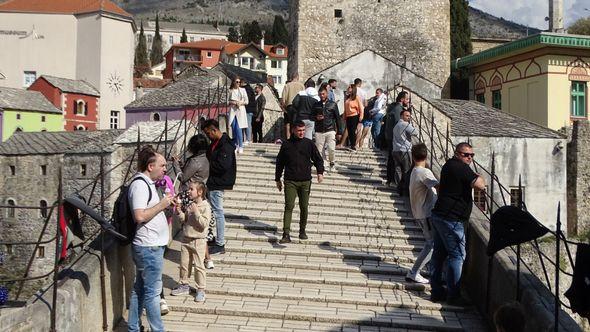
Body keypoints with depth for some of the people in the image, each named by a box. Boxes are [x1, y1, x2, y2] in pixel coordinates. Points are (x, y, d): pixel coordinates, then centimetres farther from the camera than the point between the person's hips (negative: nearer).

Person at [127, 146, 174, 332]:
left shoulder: (147, 183, 14)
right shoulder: (139, 184, -18)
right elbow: (140, 216, -27)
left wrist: (166, 204, 10)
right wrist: (162, 204, -17)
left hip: (148, 246, 10)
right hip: (149, 247, -10)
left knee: (139, 289, 17)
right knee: (152, 292, 0)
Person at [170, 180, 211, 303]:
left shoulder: (205, 206, -13)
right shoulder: (189, 205, 7)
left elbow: (204, 223, -21)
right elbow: (183, 220, 9)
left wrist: (196, 212, -25)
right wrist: (179, 211, -5)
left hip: (198, 240, -6)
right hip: (186, 239, 6)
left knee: (199, 266, 0)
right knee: (184, 264, 14)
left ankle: (201, 289, 9)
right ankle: (184, 285, 29)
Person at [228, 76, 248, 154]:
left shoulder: (242, 90, 6)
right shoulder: (230, 91, 7)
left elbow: (246, 101, 6)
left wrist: (240, 103, -10)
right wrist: (233, 102, -10)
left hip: (240, 110, -2)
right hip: (232, 110, 2)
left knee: (238, 128, -11)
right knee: (234, 128, 2)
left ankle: (241, 146, -7)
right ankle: (235, 145, 12)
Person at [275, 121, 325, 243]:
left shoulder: (309, 144, 5)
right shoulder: (286, 145, 5)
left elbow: (318, 159, 9)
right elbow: (280, 163, 14)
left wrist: (320, 172, -8)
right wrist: (278, 179, 16)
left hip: (305, 181, 1)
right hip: (290, 181, -1)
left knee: (304, 207, 7)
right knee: (289, 206, -10)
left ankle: (302, 231, 25)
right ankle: (286, 234, -13)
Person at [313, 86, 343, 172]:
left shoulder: (333, 104, 5)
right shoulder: (316, 105, 9)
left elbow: (338, 119, 7)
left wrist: (339, 132, 4)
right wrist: (316, 118, -6)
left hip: (330, 131, -2)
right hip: (319, 132, 2)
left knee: (331, 149, -13)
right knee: (320, 151, 0)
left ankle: (331, 163, 12)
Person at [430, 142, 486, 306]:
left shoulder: (448, 165, 16)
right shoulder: (461, 168, -15)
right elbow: (480, 185, -22)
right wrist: (479, 178, -1)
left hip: (439, 216, 10)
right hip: (451, 220, -10)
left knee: (439, 253, 12)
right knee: (457, 255, -2)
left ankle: (436, 291, 18)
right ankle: (453, 295, 2)